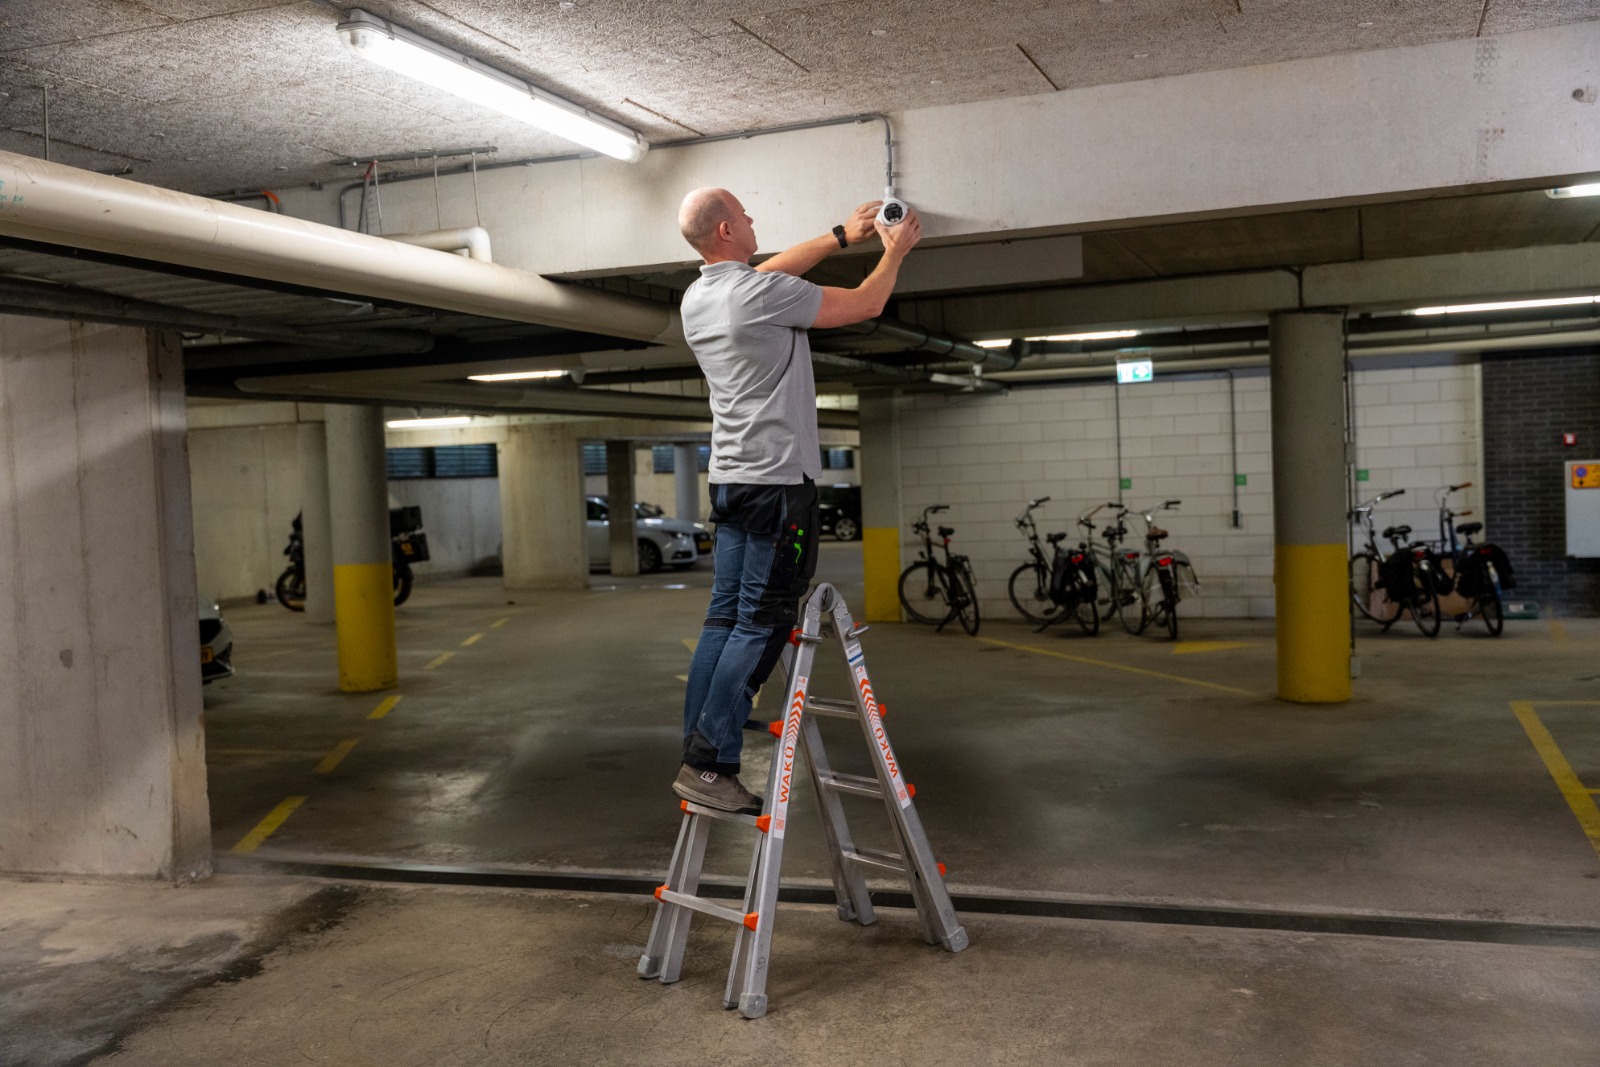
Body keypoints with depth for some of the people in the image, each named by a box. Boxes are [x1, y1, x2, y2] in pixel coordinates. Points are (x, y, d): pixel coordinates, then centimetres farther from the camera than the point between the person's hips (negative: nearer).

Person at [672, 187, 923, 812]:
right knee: (761, 624, -7)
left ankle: (696, 755, 12)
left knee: (725, 616, 10)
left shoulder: (696, 300, 11)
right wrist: (895, 251, 15)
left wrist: (843, 237, 34)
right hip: (777, 480, -9)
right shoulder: (763, 293, -14)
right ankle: (708, 763, -9)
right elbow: (866, 305, -4)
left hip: (728, 479, 9)